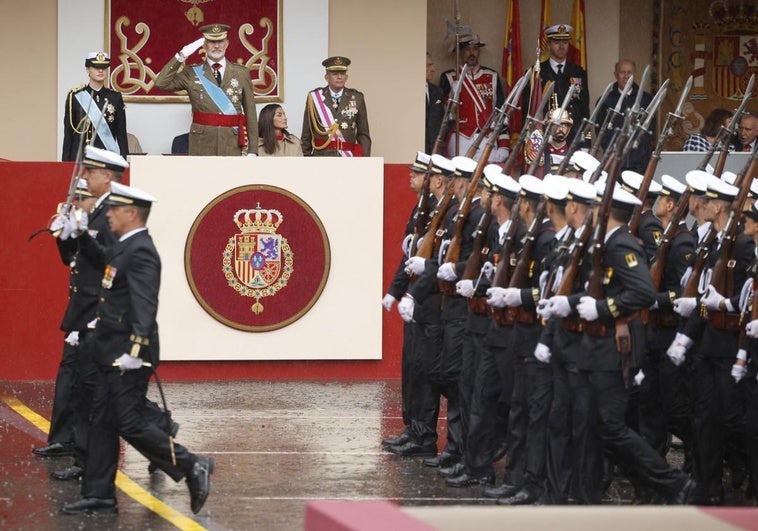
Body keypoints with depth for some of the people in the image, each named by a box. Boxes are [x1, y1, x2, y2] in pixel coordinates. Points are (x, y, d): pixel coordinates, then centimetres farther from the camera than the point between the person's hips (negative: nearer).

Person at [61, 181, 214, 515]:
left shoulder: (140, 252, -18)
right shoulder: (124, 247, 12)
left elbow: (144, 305, -28)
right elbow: (104, 262, 36)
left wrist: (134, 349, -35)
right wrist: (83, 235, 26)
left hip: (127, 356, -10)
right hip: (111, 353, 10)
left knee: (131, 424, -8)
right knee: (102, 422, 10)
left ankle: (192, 467, 1)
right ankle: (98, 496, 14)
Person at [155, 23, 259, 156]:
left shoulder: (241, 73, 9)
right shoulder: (192, 73, 7)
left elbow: (250, 113, 8)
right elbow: (161, 83, -5)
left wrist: (252, 150, 4)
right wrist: (181, 56, -9)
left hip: (232, 147, 1)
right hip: (201, 148, 0)